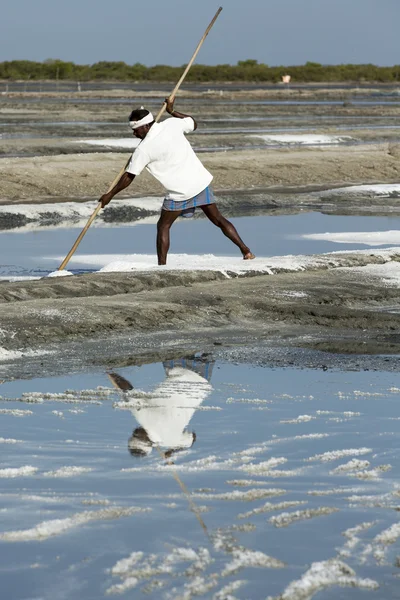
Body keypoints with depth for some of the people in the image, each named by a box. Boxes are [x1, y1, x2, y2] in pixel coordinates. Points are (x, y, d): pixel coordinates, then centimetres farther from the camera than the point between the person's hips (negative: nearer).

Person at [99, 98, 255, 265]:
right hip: (201, 181, 6)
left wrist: (110, 195, 6)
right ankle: (245, 250, 10)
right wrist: (172, 111, 30)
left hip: (180, 192, -5)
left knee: (163, 226, 9)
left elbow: (128, 178, -5)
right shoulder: (172, 124, 0)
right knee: (217, 218, 14)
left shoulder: (144, 149, -11)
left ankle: (162, 266, 3)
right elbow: (193, 123, 22)